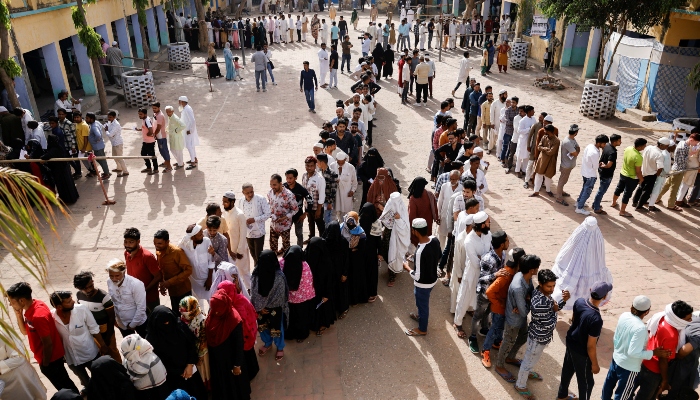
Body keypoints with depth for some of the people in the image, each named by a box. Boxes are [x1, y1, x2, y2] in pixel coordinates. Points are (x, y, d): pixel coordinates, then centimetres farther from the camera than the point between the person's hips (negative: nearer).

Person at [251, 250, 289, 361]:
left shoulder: (279, 277, -28)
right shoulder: (257, 273, -15)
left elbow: (279, 297, -20)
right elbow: (253, 293, -7)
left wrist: (265, 307, -11)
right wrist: (259, 307, -12)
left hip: (274, 309, -4)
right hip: (261, 308, 4)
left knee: (276, 329, 16)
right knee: (262, 326, 25)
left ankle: (280, 348, 43)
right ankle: (267, 343, 53)